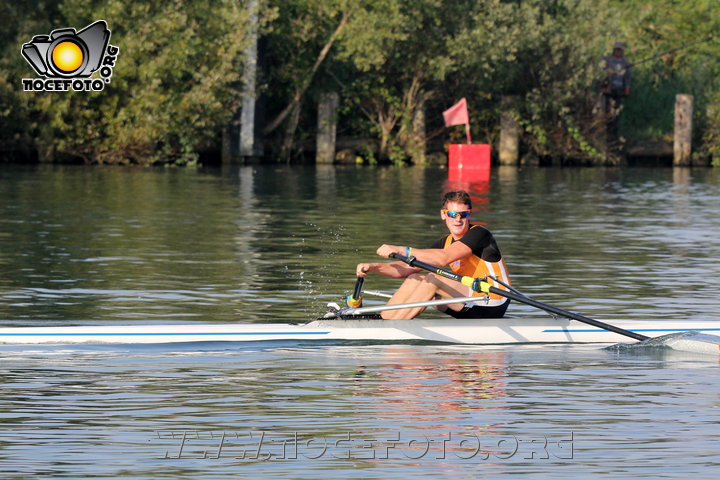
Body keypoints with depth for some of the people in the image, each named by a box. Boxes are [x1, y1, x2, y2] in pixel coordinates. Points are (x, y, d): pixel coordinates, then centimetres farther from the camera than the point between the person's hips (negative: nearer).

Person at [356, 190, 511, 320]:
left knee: (433, 279, -22)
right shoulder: (445, 242, 11)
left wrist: (401, 250, -31)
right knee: (414, 279, -3)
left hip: (492, 306, -8)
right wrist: (372, 267, -11)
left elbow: (443, 258, -28)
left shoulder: (479, 234, -13)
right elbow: (407, 268, 5)